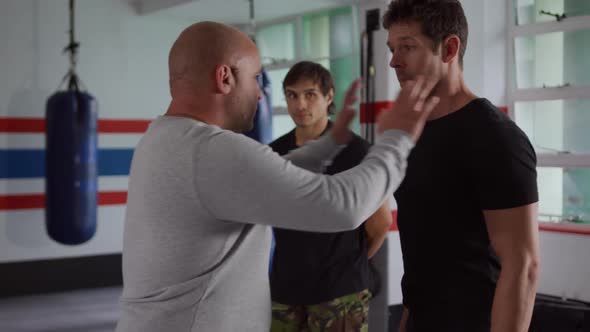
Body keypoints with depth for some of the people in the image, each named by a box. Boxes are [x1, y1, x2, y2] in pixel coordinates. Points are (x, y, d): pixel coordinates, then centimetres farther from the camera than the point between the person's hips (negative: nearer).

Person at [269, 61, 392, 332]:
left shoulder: (355, 150, -9)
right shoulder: (274, 152, 5)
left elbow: (381, 220, -4)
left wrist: (353, 261, 7)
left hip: (340, 288, -4)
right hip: (284, 286, 4)